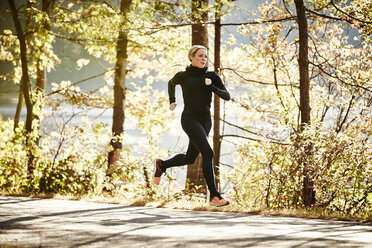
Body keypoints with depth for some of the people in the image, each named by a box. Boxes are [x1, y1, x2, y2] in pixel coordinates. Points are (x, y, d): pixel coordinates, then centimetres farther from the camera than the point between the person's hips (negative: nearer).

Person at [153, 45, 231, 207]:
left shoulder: (211, 76, 4)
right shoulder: (183, 76, 1)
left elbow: (226, 96, -6)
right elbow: (171, 83, 24)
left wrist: (212, 87, -20)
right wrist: (172, 101, 22)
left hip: (205, 121, 5)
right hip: (190, 119, -5)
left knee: (189, 158, 15)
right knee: (208, 153, -19)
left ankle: (161, 165, 43)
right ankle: (214, 196, -18)